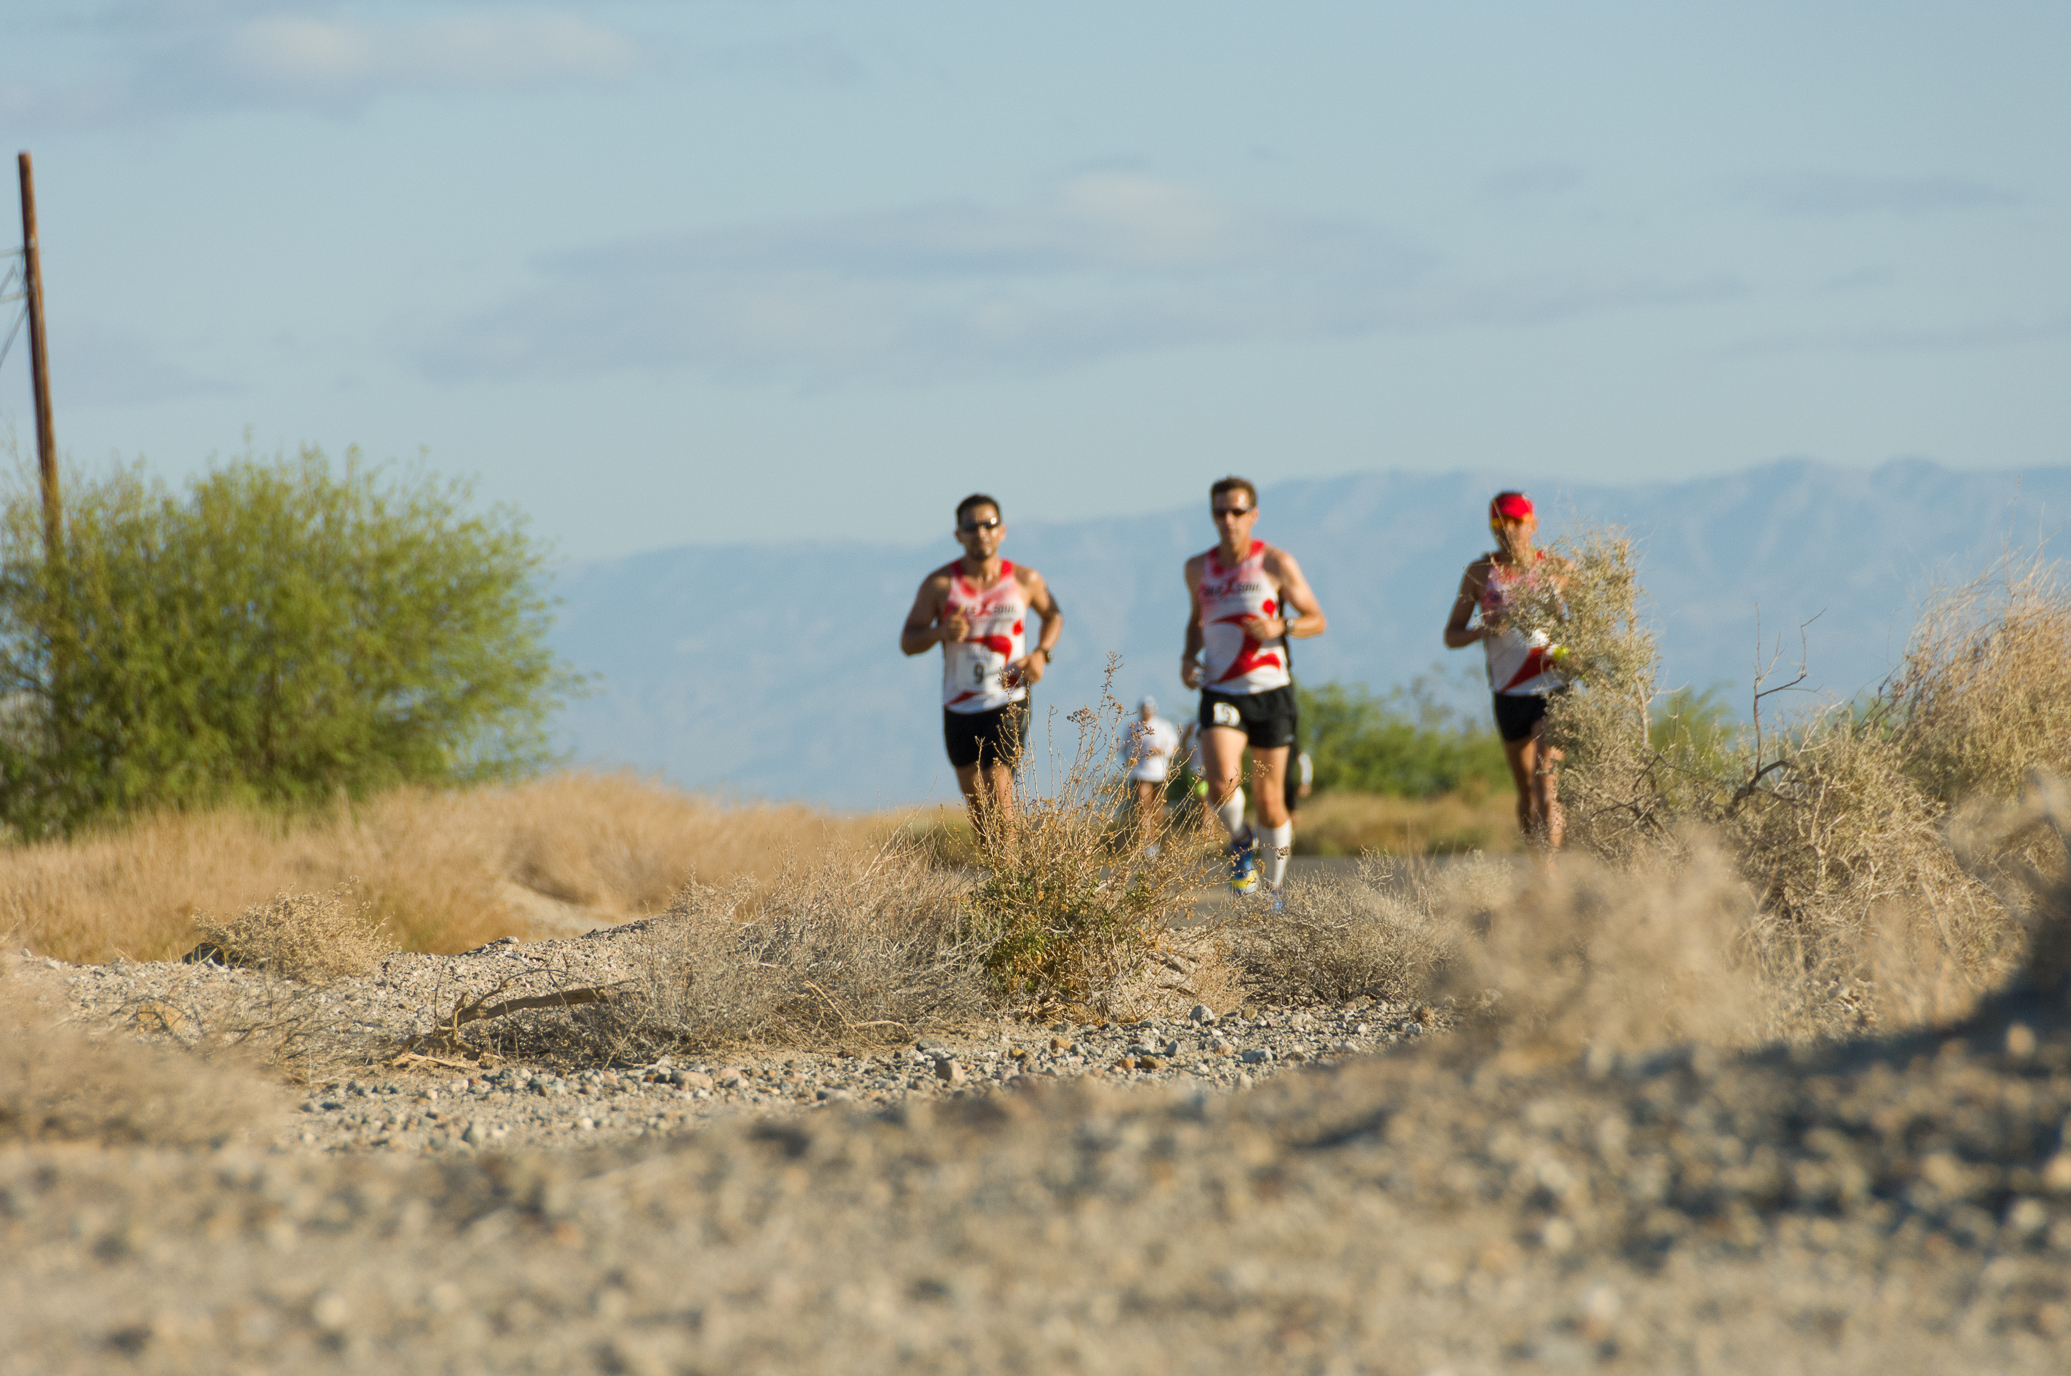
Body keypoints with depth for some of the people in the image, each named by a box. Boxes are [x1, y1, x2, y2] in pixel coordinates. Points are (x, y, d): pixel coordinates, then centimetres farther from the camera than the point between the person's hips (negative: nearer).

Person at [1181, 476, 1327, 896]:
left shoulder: (1276, 563, -3)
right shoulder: (1198, 569, 8)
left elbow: (1317, 620, 1)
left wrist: (1280, 627, -19)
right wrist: (1189, 656, 5)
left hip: (1269, 690, -1)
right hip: (1220, 692, 1)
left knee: (1269, 800, 3)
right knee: (1221, 784, -23)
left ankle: (1273, 889, 22)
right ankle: (1241, 842, 7)